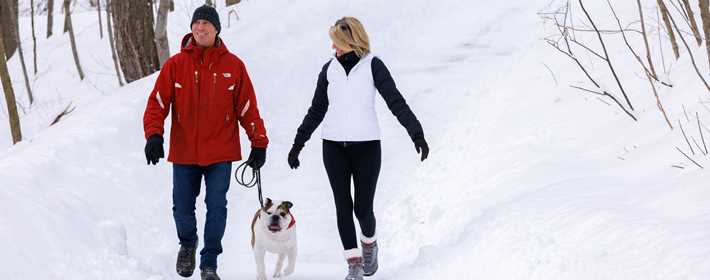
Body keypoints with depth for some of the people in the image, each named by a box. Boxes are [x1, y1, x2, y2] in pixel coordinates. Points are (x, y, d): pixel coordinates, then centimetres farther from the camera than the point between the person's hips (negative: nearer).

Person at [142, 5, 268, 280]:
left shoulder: (233, 66, 0)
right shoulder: (175, 65, -1)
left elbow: (247, 107, 4)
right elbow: (157, 102, -4)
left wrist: (259, 143, 4)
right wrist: (154, 135, -18)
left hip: (220, 153, -1)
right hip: (184, 152, 1)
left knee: (216, 207, -2)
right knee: (183, 207, 8)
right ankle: (187, 245, 38)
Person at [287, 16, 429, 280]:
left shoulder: (372, 66, -3)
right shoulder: (329, 69, 8)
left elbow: (396, 102, -9)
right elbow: (317, 110, 16)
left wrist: (416, 133, -20)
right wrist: (298, 143, 18)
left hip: (366, 145, -3)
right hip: (334, 147, 3)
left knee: (363, 207, -3)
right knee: (343, 207, 0)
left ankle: (369, 243, 28)